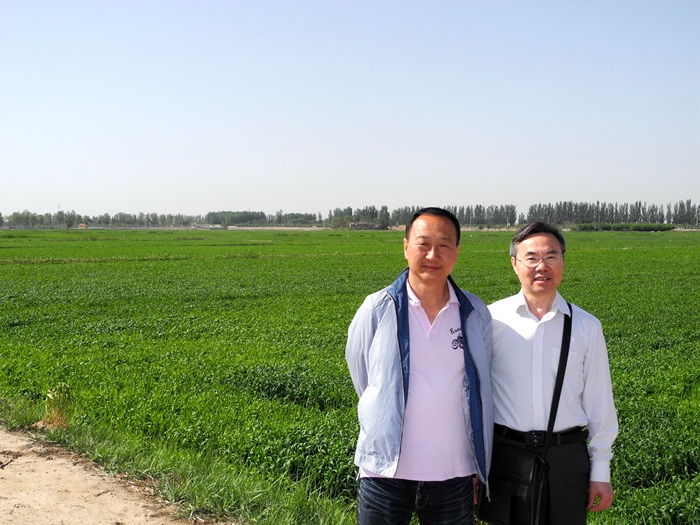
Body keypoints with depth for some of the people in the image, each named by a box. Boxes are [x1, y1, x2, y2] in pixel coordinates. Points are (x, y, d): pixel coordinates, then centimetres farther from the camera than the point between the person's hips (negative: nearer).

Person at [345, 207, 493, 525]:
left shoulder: (477, 314, 2)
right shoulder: (377, 310, -5)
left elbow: (481, 393, 11)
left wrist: (479, 466, 12)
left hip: (454, 474, 2)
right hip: (385, 473, -1)